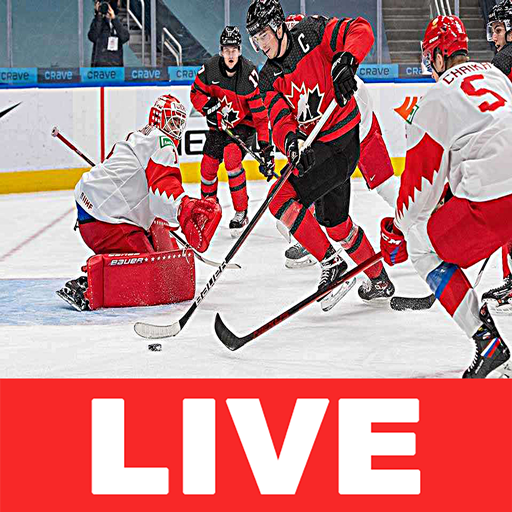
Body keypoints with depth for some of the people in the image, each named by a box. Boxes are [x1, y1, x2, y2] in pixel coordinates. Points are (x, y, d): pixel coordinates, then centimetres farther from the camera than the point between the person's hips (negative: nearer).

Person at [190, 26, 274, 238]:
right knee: (208, 164, -1)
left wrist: (265, 146, -28)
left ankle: (241, 212, -17)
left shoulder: (249, 73, -25)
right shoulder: (210, 68, -15)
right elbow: (196, 94, 2)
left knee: (231, 156, -26)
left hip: (244, 123, -4)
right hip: (219, 124, 4)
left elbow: (260, 112, -23)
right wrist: (210, 108, -18)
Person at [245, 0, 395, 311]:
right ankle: (380, 282, 37)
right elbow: (280, 119, -9)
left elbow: (361, 31, -18)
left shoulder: (312, 33, -11)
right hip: (315, 147, 9)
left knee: (282, 201, -17)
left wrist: (346, 61, -36)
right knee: (334, 221, 21)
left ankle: (332, 263, -4)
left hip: (342, 143, -9)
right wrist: (291, 141, -31)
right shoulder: (270, 79, 5)